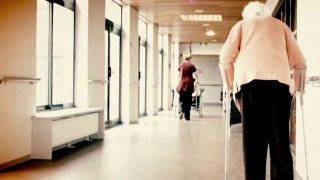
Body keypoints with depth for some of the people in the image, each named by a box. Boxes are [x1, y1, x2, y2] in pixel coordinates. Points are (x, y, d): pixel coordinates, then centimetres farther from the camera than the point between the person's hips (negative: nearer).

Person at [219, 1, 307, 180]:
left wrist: (231, 86, 19)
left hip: (250, 80, -1)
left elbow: (226, 58, 10)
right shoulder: (280, 25, 30)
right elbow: (299, 62, 20)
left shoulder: (241, 24, 26)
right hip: (279, 80, 1)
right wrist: (296, 87, 32)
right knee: (280, 140, 0)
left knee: (253, 141, 0)